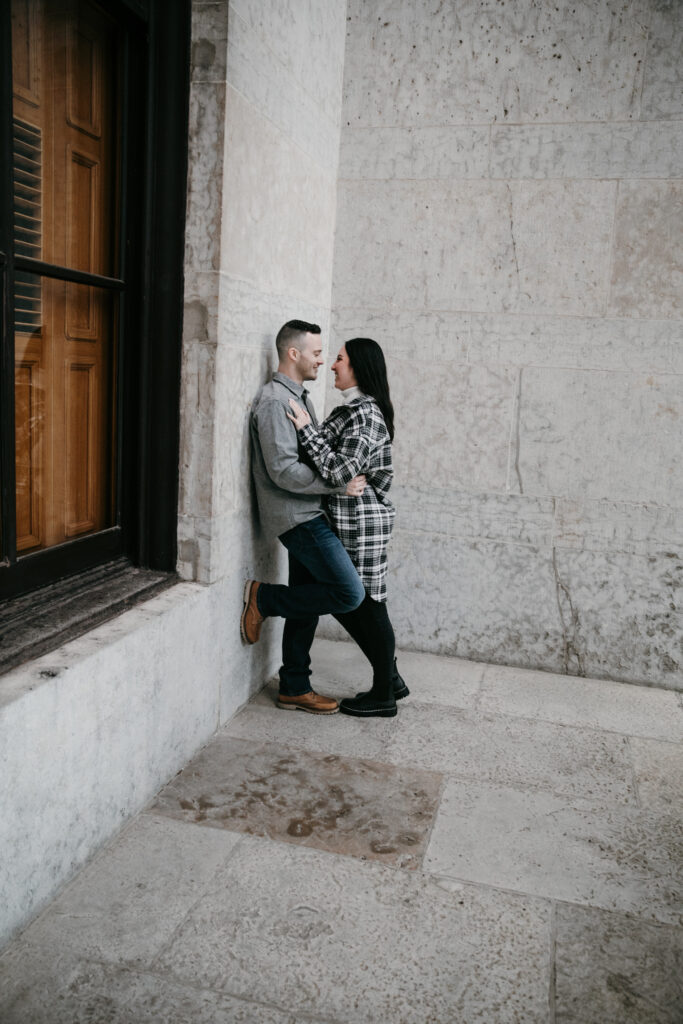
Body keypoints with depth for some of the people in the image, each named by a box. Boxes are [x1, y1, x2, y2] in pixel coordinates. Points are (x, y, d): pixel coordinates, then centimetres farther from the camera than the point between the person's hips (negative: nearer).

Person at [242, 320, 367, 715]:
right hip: (296, 516, -10)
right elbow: (284, 471, -22)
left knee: (307, 601, 13)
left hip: (309, 515, 10)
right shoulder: (274, 401, -14)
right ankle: (263, 598, 1)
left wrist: (348, 477, 9)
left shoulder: (300, 397, 18)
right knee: (350, 593, -14)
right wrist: (341, 486, -17)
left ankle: (295, 689, 22)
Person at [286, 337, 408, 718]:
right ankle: (391, 679, 28)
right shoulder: (352, 409, 14)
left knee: (368, 606, 1)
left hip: (362, 522, -10)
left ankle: (384, 697, 16)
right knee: (345, 602, 16)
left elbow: (341, 472, -25)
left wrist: (306, 428, -23)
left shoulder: (365, 414, -17)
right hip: (350, 520, 10)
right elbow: (335, 463, 15)